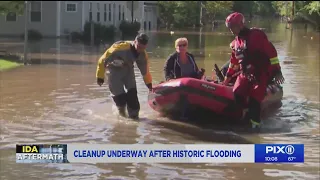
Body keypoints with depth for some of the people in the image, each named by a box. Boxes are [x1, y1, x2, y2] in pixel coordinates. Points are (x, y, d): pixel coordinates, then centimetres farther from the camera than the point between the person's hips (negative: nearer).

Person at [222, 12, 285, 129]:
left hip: (262, 74, -7)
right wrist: (228, 77, 29)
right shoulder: (236, 42, 15)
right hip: (245, 74, 7)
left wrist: (276, 71, -19)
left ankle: (255, 124, -10)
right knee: (237, 95, -14)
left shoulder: (256, 35, -11)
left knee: (254, 100, -16)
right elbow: (234, 61, 27)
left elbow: (271, 51, -15)